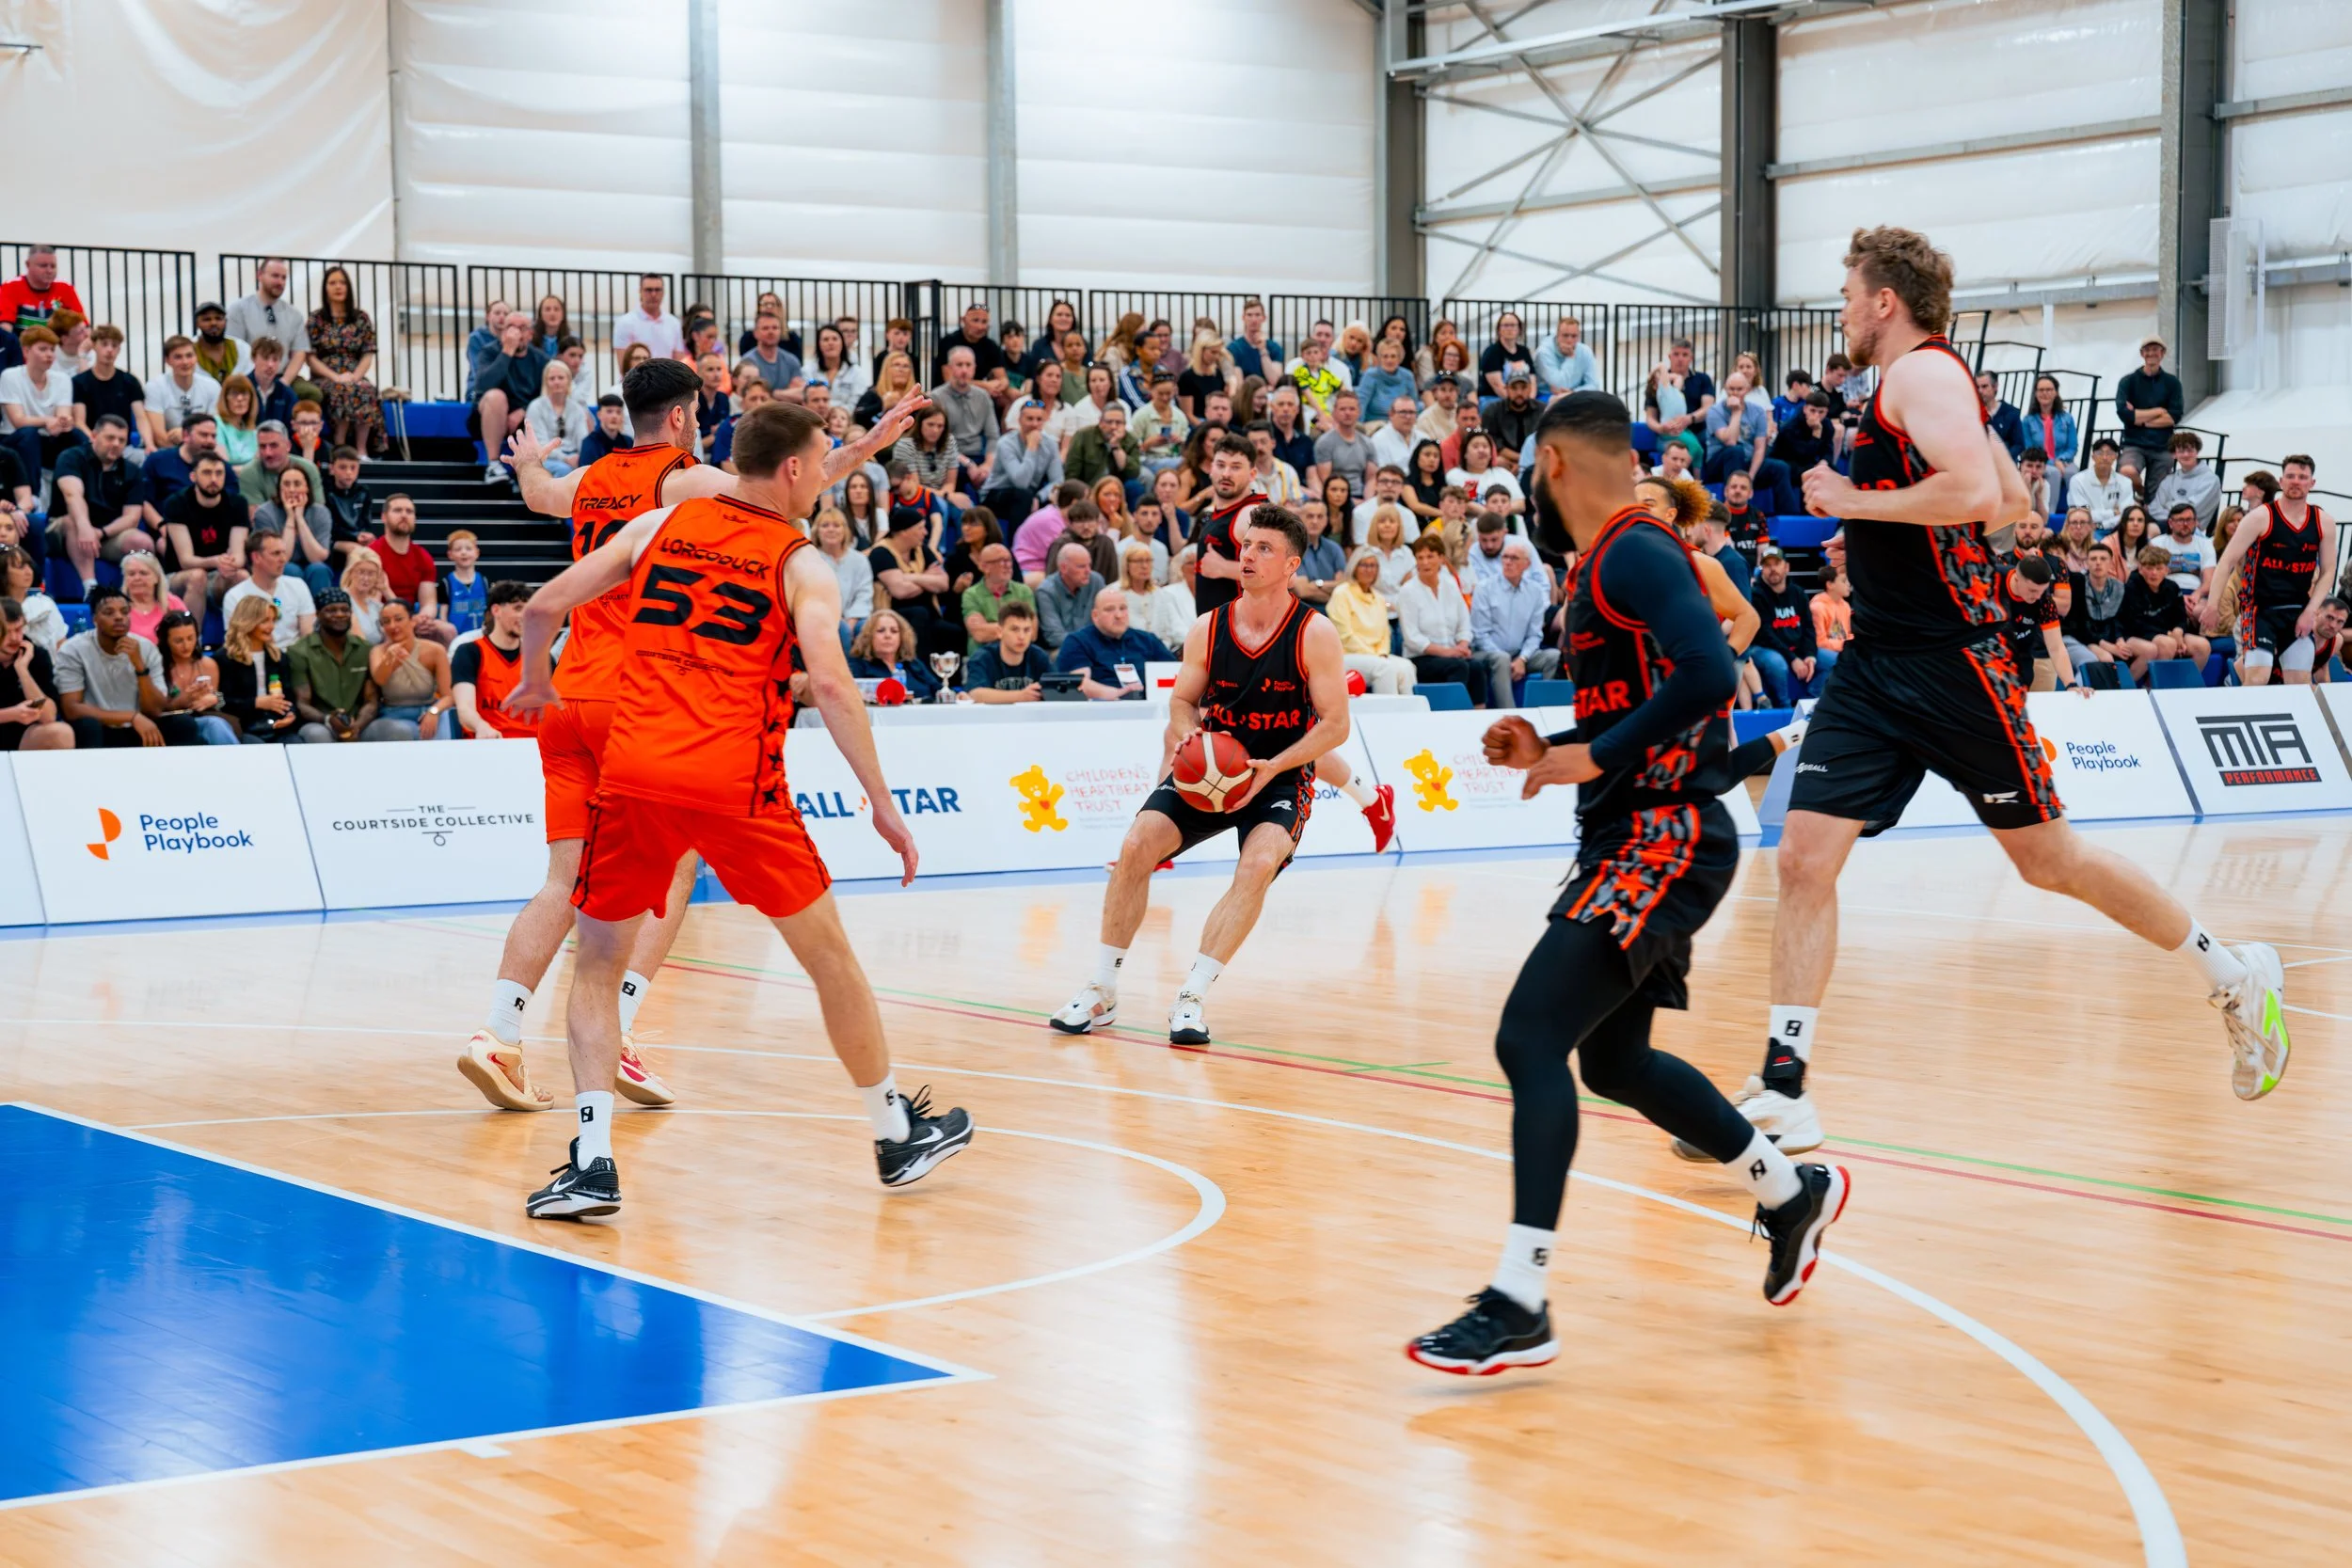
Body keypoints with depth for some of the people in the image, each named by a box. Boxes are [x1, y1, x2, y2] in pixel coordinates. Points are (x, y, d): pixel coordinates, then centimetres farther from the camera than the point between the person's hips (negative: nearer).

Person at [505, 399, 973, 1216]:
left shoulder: (660, 525, 12)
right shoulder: (801, 566, 2)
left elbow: (542, 608, 10)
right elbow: (830, 682, -12)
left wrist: (534, 682, 30)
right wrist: (882, 804, -9)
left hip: (634, 775, 2)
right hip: (736, 784, -2)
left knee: (598, 965, 14)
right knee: (828, 955, 16)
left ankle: (592, 1163, -1)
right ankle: (897, 1133, 28)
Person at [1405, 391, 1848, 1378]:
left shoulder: (1635, 554, -13)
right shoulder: (1607, 564, 18)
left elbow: (1709, 674, -28)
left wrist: (1595, 756, -23)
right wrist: (1548, 751, 13)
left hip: (1662, 837, -11)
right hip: (1642, 837, 11)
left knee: (1528, 1038, -17)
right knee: (1613, 1059, 22)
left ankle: (1519, 1306, -17)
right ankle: (1792, 1193, 38)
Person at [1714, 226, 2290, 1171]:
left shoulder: (1923, 371, -11)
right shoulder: (1916, 384, 18)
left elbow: (1977, 495, -27)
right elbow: (2013, 499, 27)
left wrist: (1853, 501, -17)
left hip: (1951, 665, -9)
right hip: (1874, 666, 9)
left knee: (2046, 856, 3)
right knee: (1804, 859, -4)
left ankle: (2232, 975, 22)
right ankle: (1784, 1093, -5)